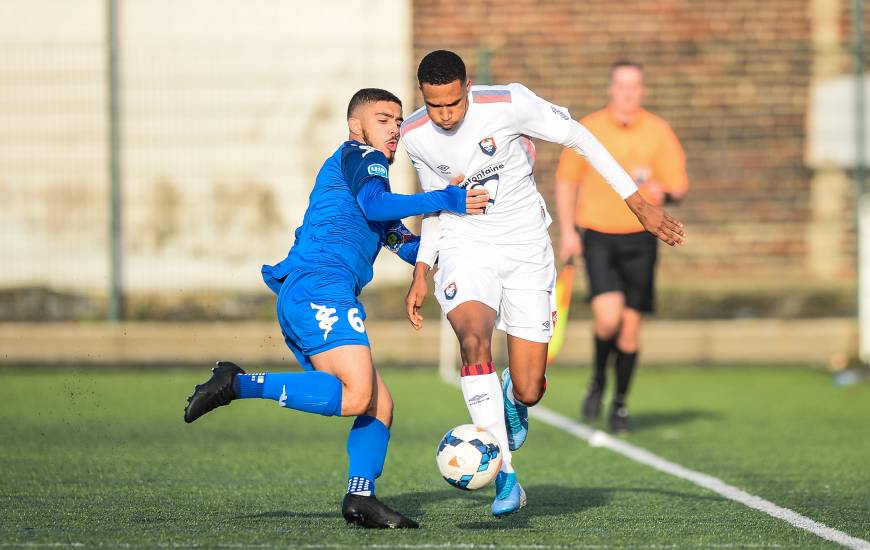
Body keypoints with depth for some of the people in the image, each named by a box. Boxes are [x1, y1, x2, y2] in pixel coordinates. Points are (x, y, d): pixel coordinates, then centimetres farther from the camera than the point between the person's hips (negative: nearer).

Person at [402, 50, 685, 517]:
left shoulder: (509, 104, -18)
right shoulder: (414, 136, -6)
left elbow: (579, 138, -7)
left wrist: (638, 203, -6)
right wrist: (421, 273, 10)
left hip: (525, 246, -1)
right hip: (463, 247, 1)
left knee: (529, 390, -6)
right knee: (473, 339, -30)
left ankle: (513, 396, 38)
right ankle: (505, 478, -27)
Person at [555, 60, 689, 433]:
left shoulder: (658, 132, 1)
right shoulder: (588, 130, 1)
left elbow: (679, 185, 2)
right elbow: (566, 181, 10)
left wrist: (664, 192, -22)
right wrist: (568, 232, 1)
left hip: (640, 239, 1)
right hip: (598, 237, -1)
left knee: (630, 326, 2)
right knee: (608, 315, -19)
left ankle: (620, 403, 19)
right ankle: (598, 381, 9)